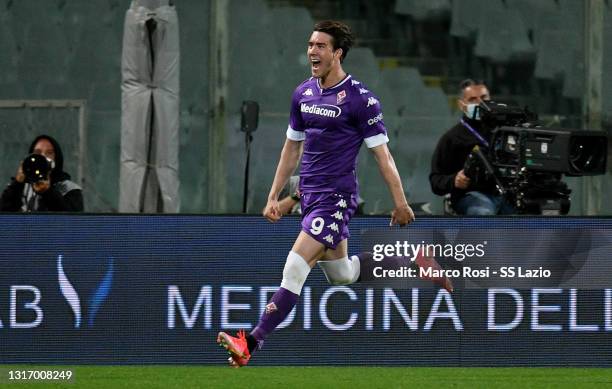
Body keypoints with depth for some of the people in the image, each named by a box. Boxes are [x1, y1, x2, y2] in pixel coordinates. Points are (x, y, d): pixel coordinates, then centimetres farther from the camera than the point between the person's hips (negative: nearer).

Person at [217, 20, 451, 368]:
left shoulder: (360, 98, -12)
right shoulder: (303, 93, 8)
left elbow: (382, 154, -9)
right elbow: (292, 148, 18)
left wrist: (401, 204, -9)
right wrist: (274, 196, 15)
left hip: (337, 197, -8)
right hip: (310, 194, 8)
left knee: (296, 268, -17)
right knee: (341, 274, 18)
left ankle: (252, 343, -21)